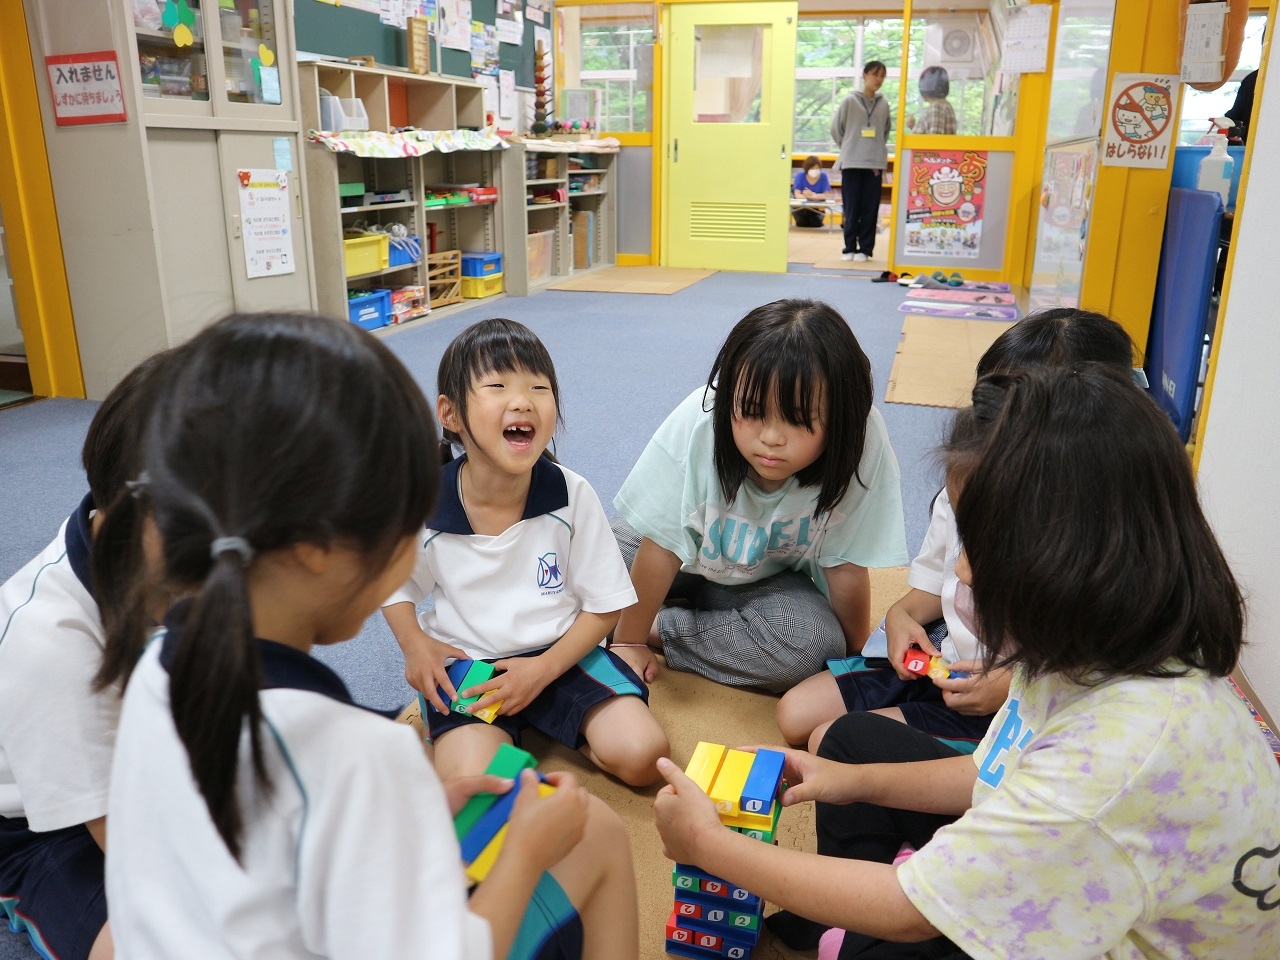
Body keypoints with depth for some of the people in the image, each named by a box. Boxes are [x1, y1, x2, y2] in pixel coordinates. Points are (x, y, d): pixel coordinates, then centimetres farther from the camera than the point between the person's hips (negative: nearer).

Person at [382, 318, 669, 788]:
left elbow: (605, 604, -4)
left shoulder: (572, 495, -13)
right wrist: (415, 643, -9)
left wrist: (542, 669, -15)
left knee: (642, 755, -17)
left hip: (562, 652, 2)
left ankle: (545, 725, 7)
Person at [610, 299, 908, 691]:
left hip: (769, 581, 1)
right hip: (681, 554, 0)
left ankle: (658, 627, -12)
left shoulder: (861, 443, -31)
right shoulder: (698, 423, -33)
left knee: (815, 643, -28)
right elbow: (661, 548, -23)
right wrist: (627, 641, -14)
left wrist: (853, 653, -7)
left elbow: (845, 566, -17)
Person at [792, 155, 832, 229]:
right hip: (800, 206, 0)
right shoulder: (800, 175, -14)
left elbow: (826, 195, -16)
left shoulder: (823, 176, -13)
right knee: (801, 223, -22)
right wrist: (809, 197, -40)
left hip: (816, 207, 0)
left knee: (816, 223, -21)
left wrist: (813, 195, -35)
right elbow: (797, 195, -20)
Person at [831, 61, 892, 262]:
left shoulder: (884, 104, 8)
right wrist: (848, 148, 7)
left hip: (875, 163, 2)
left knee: (870, 209, 1)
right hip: (851, 163, -2)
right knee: (851, 209, 0)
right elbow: (836, 128, 6)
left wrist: (878, 149, 11)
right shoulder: (850, 101, 0)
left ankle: (865, 249, 7)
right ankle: (849, 248, 9)